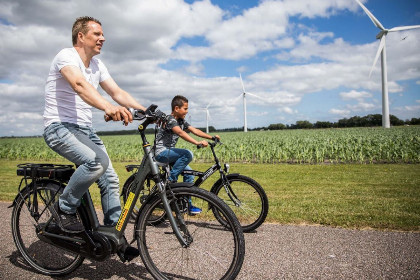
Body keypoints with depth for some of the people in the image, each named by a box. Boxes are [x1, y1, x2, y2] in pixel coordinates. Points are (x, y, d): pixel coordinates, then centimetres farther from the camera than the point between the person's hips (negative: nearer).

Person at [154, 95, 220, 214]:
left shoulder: (181, 121, 11)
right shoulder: (170, 119, -17)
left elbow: (194, 130, 5)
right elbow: (181, 133, -33)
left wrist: (212, 137, -6)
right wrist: (198, 143, -44)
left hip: (169, 152, 9)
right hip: (161, 152, -9)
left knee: (189, 174, 3)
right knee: (188, 154, -29)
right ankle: (170, 180, -16)